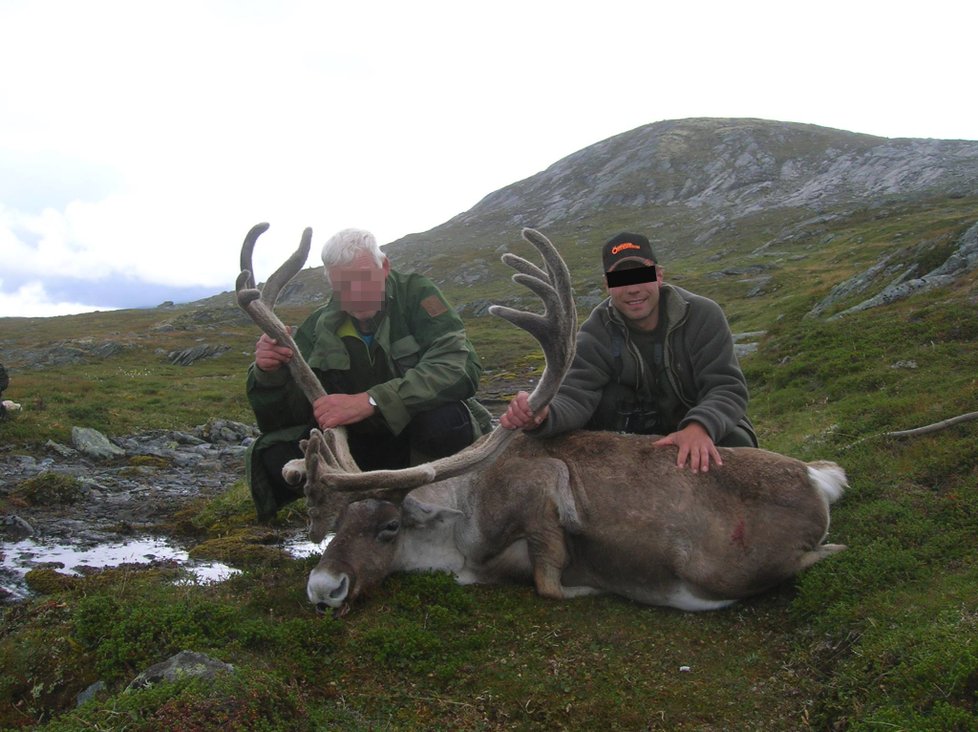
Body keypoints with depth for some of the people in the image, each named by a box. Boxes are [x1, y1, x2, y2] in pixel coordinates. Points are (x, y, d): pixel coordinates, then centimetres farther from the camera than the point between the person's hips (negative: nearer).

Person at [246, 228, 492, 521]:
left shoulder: (415, 292, -12)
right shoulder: (318, 329, -4)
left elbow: (461, 366, -29)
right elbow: (279, 421, -3)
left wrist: (370, 401, -38)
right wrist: (269, 374, -26)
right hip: (359, 447, 3)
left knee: (444, 419, -36)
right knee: (274, 455, -18)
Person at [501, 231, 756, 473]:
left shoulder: (703, 315, -17)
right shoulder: (596, 334, -17)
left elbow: (727, 387, -24)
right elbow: (575, 396, -31)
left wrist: (699, 427, -47)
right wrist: (543, 416, -56)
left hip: (709, 426, 0)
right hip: (637, 430, 1)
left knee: (736, 444, -31)